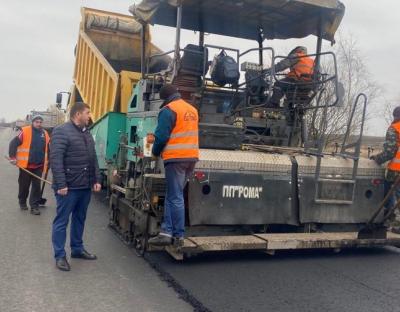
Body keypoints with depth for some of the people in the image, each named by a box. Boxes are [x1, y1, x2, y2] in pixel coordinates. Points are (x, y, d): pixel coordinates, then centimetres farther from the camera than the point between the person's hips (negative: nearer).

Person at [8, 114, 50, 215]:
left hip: (38, 166, 3)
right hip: (25, 165, -3)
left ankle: (34, 206, 6)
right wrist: (12, 157, -11)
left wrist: (47, 161, 18)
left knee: (36, 186, 1)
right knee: (24, 185, 10)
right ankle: (22, 202, 31)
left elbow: (48, 149, 18)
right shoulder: (25, 131, -6)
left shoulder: (45, 134, 7)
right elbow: (13, 143, -7)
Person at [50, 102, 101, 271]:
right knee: (62, 221, 2)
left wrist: (97, 179, 12)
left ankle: (77, 249, 30)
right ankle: (60, 256, 10)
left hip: (85, 186, 8)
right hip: (68, 187, -8)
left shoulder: (87, 134, 15)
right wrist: (61, 184, -21)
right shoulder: (61, 131, -11)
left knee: (79, 219, 17)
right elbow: (56, 160, -17)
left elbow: (93, 159, 19)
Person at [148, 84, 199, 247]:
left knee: (175, 198, -3)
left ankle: (179, 236, 0)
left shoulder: (168, 110, -6)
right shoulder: (192, 110, 17)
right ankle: (167, 232, 11)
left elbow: (162, 136, -10)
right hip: (191, 157, 8)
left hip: (176, 158, -8)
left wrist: (155, 152, 6)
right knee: (172, 196, 12)